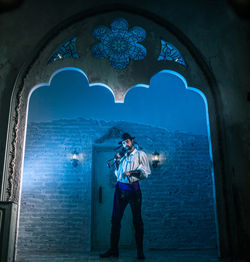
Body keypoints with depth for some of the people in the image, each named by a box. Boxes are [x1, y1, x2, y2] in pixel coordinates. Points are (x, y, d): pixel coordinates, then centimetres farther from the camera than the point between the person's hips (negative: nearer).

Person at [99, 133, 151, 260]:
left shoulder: (140, 154, 6)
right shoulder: (123, 156, 20)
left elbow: (146, 172, -4)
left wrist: (133, 172, -17)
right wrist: (117, 162, 9)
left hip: (133, 188, -4)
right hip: (120, 188, 5)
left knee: (137, 220, 0)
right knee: (115, 219, 3)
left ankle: (140, 251, 9)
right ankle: (113, 249, 12)